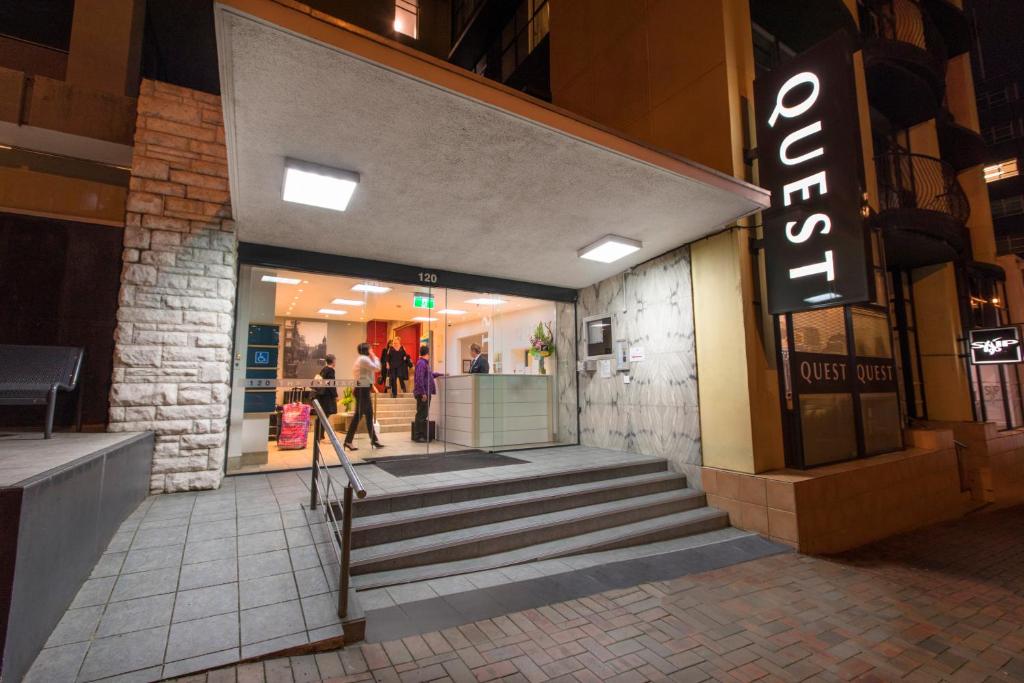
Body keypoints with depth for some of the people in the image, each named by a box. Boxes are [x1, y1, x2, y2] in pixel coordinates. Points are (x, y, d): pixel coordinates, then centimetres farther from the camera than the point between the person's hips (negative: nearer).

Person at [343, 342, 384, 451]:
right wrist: (373, 356, -4)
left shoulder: (362, 359, 19)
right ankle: (348, 441, -2)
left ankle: (374, 440, 17)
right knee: (358, 415, -7)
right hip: (362, 390, -11)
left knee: (369, 415, 12)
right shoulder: (364, 359, -14)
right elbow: (377, 368, -16)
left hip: (363, 389, 11)